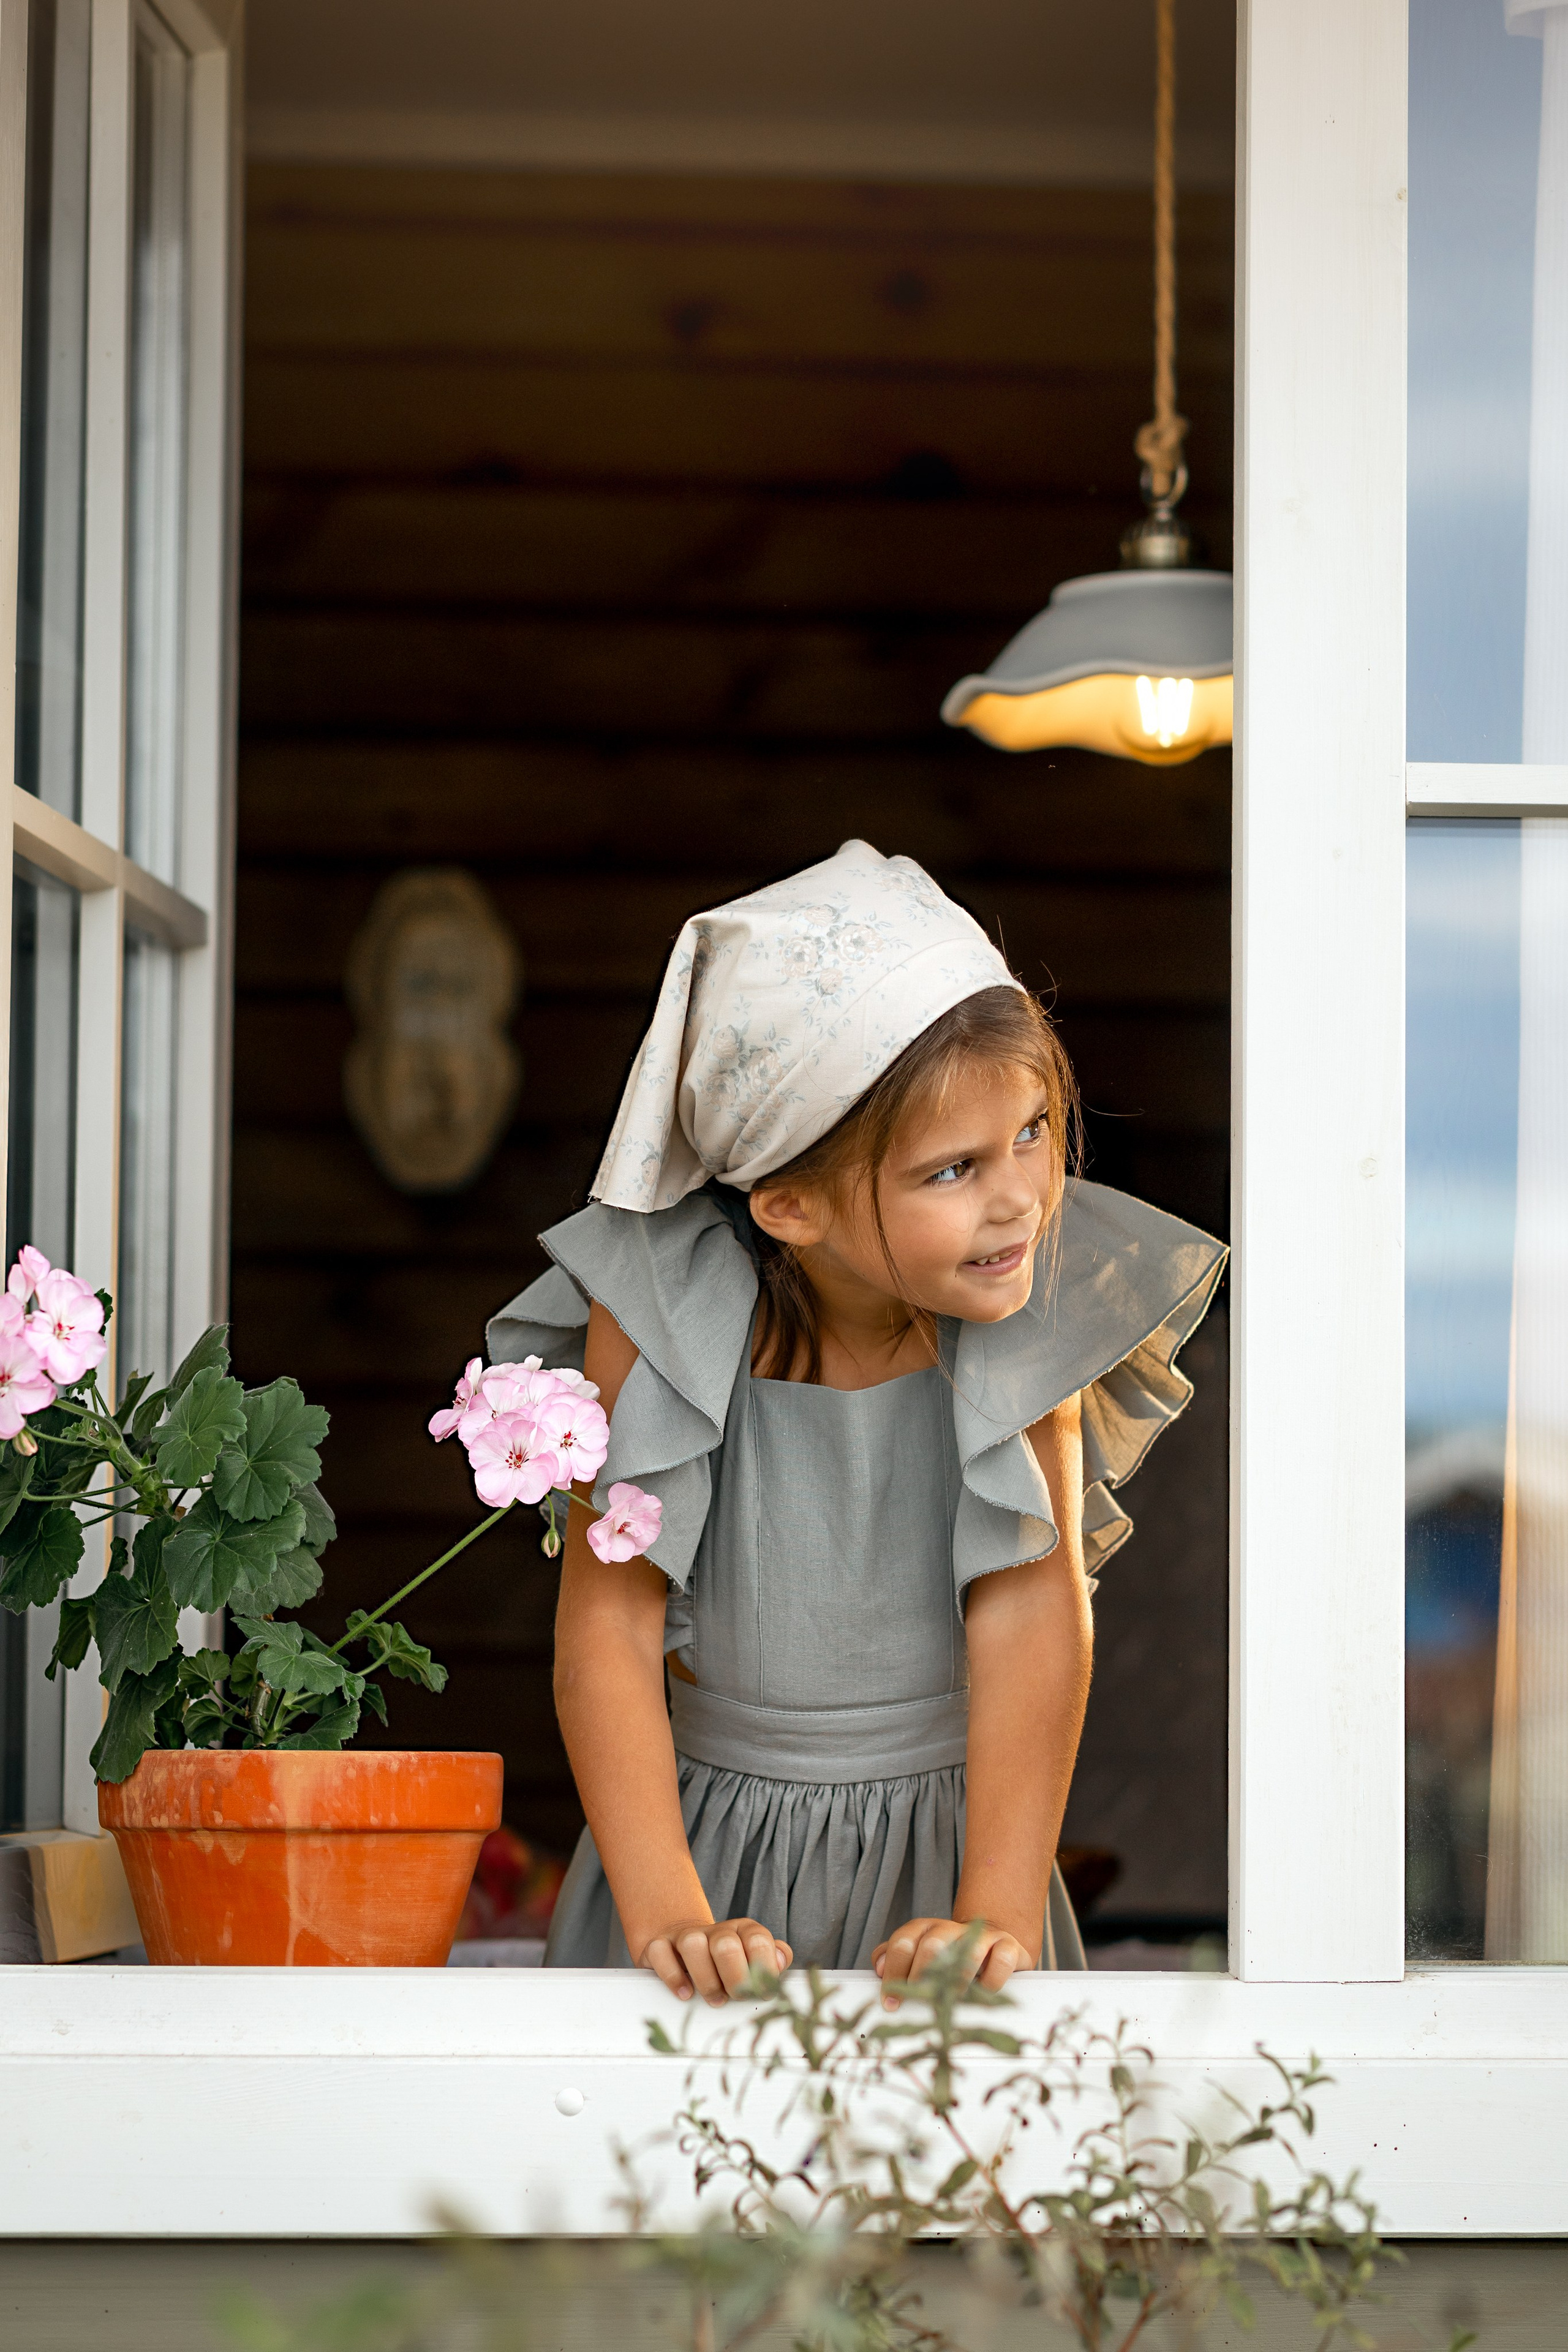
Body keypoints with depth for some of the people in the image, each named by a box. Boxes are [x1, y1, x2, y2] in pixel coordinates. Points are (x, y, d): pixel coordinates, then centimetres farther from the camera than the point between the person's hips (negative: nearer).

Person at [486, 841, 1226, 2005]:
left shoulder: (1033, 1315, -10)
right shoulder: (658, 1318, -13)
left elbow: (1032, 1611, -16)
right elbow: (609, 1619, -15)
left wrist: (995, 1913, -27)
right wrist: (666, 1913, -26)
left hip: (945, 1838, 1)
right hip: (711, 1841, 0)